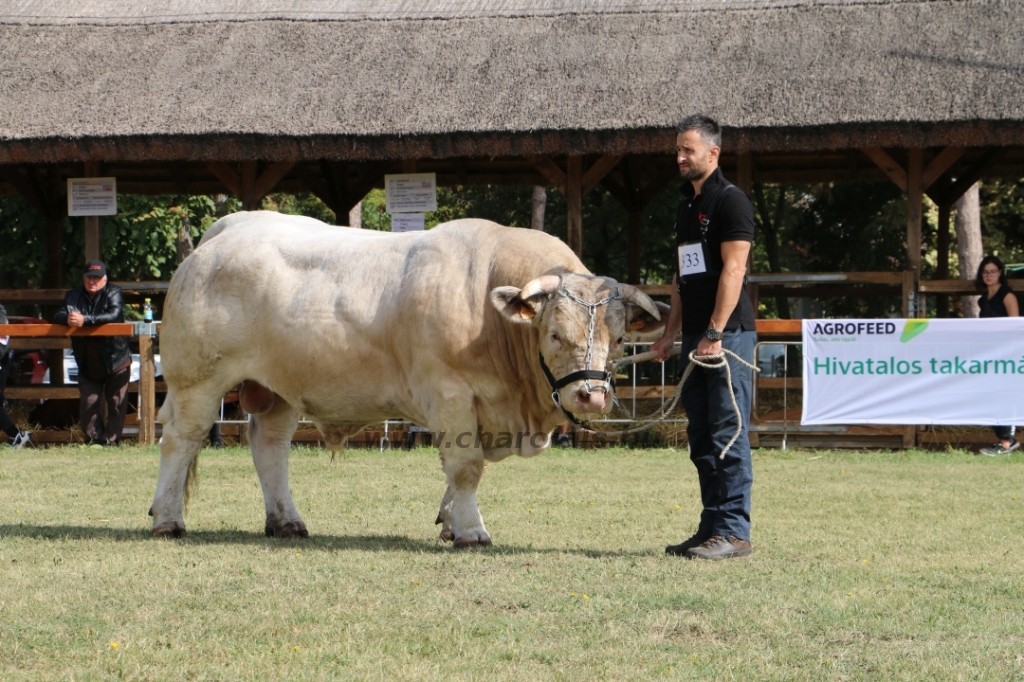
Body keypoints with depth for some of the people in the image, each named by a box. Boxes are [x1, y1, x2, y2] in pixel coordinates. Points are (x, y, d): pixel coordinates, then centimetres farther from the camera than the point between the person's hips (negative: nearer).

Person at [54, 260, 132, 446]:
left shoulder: (113, 293, -6)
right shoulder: (74, 296, 7)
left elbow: (114, 314, -25)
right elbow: (58, 316, -5)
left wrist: (85, 320, -35)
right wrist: (68, 318, -30)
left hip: (115, 362, -3)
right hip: (88, 365, 3)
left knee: (116, 404, 0)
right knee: (88, 404, 1)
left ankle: (111, 440, 8)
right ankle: (95, 439, 11)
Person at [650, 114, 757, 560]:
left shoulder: (730, 201, -8)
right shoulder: (686, 205, 19)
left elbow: (733, 270, -15)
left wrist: (716, 333, -21)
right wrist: (671, 333, 18)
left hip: (728, 334, -9)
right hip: (696, 336, 9)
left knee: (728, 433, -9)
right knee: (701, 437, 9)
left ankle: (733, 532, -8)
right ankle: (711, 528, 14)